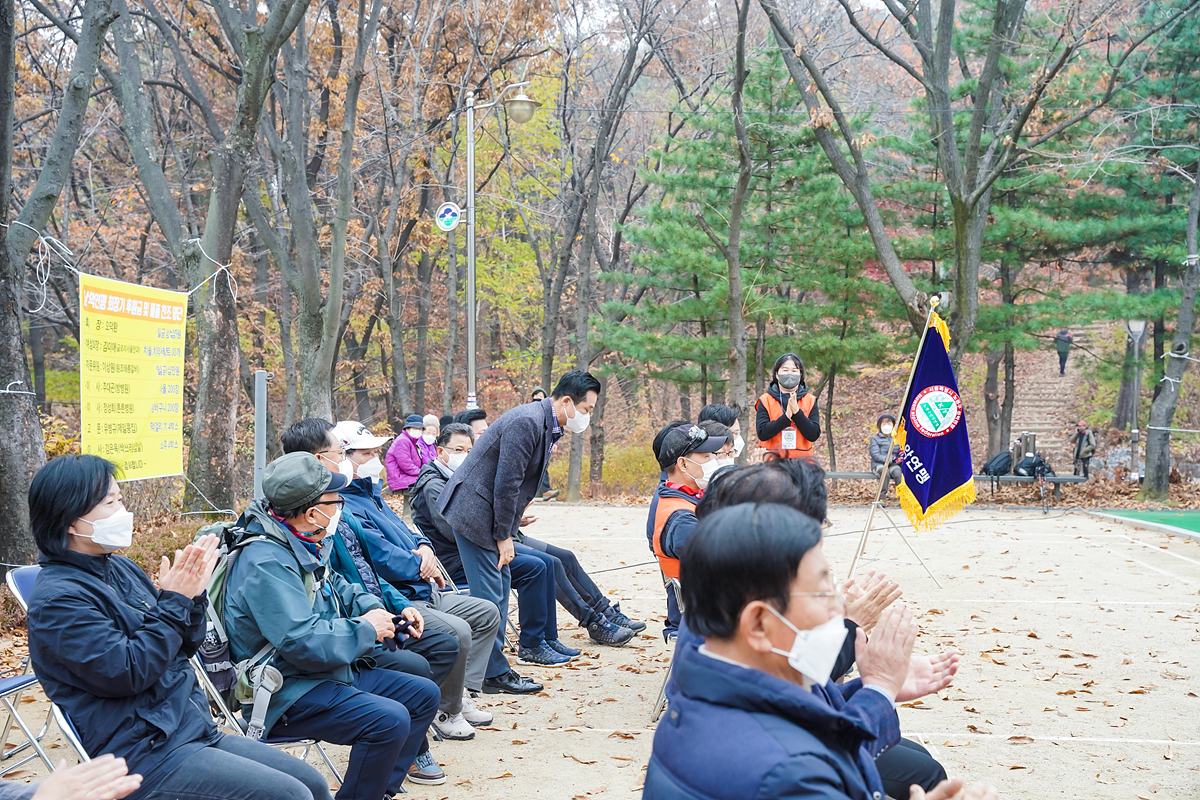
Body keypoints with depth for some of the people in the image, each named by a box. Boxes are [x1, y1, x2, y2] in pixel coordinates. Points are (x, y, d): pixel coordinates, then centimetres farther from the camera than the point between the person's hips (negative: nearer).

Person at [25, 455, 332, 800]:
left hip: (198, 730, 8)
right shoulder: (56, 598, -13)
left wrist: (192, 596, -3)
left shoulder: (121, 568, 12)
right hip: (145, 755, -8)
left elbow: (184, 647, 16)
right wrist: (174, 601, -14)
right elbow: (127, 674, -20)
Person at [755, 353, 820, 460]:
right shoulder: (765, 400, 4)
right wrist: (786, 416, -15)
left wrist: (797, 412, -13)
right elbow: (762, 434, -8)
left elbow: (814, 435, -4)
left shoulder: (810, 401, 7)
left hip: (801, 460, 1)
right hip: (772, 461, -1)